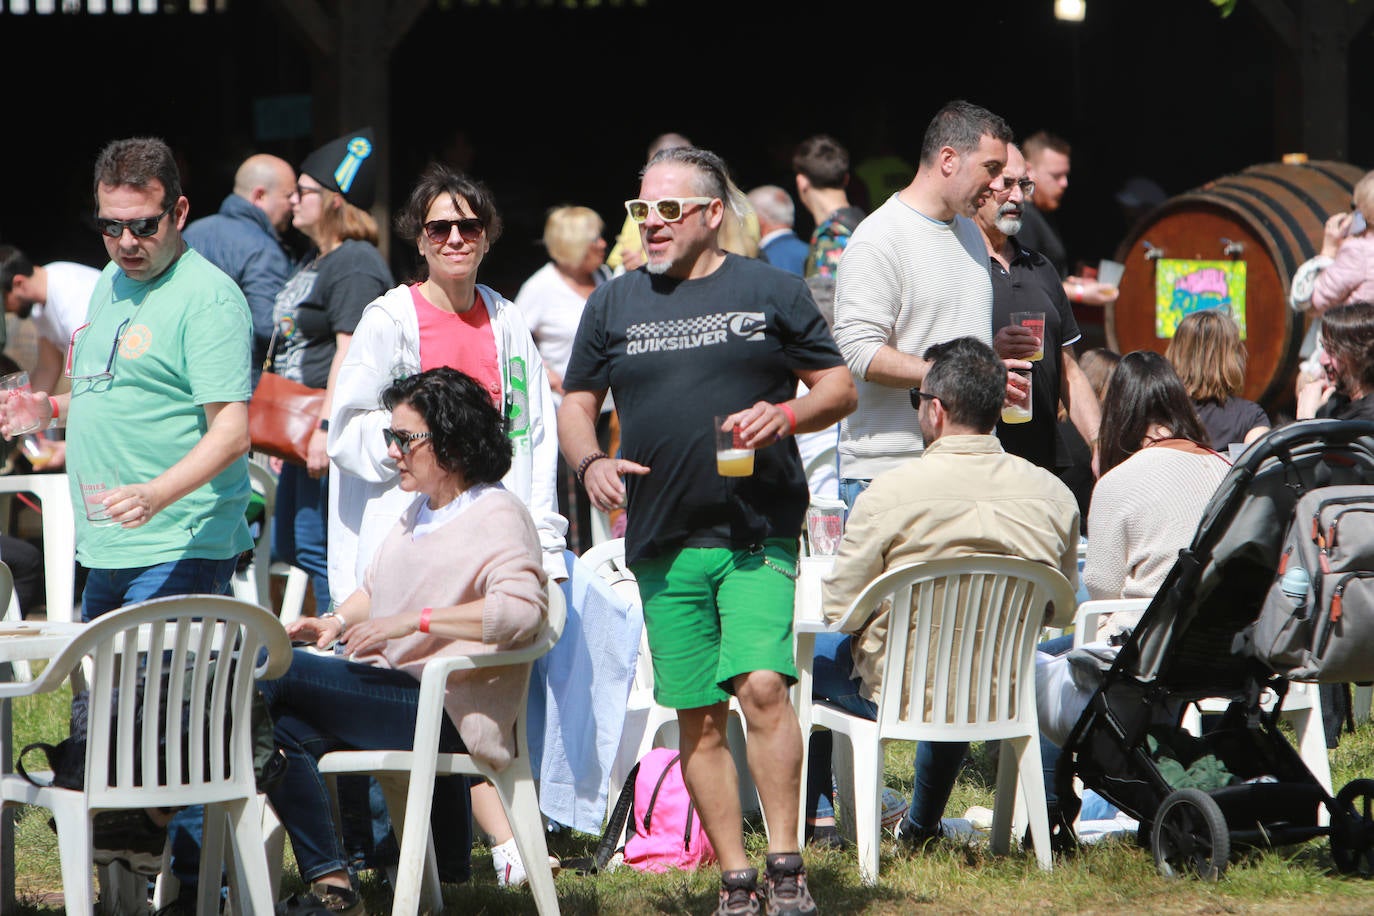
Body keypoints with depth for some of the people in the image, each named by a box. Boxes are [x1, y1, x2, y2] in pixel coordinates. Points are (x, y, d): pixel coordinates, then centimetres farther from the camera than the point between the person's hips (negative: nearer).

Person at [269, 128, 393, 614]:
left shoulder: (355, 265, -14)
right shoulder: (315, 260, 19)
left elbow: (350, 352, -22)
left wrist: (326, 428, -27)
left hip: (335, 432, -12)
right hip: (303, 431, 12)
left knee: (317, 547, -11)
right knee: (289, 545, 13)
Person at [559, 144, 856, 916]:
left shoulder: (771, 292, 6)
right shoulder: (615, 305, 13)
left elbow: (840, 388, 8)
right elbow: (576, 407, 17)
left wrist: (785, 415, -12)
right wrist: (591, 462, -3)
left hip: (759, 532, -3)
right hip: (663, 540, 3)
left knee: (762, 685, -18)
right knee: (699, 716, 3)